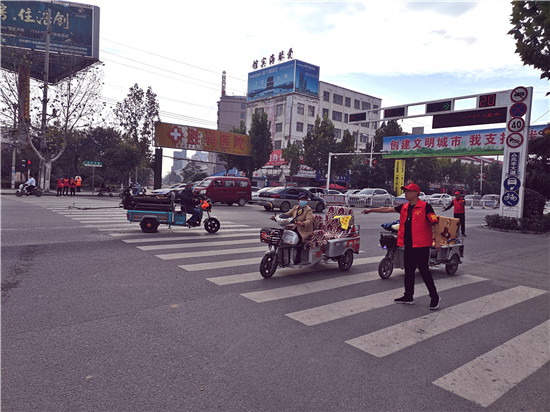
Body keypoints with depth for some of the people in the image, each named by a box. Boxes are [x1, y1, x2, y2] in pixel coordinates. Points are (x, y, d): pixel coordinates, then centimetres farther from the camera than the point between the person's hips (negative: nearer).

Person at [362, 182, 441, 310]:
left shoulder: (425, 206, -9)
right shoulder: (404, 207, 11)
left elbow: (435, 223, -10)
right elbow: (388, 209, 16)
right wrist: (372, 210, 15)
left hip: (421, 245, -7)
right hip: (408, 245, 8)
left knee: (424, 271, -4)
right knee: (409, 271, 14)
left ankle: (435, 297, 11)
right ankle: (408, 297, 26)